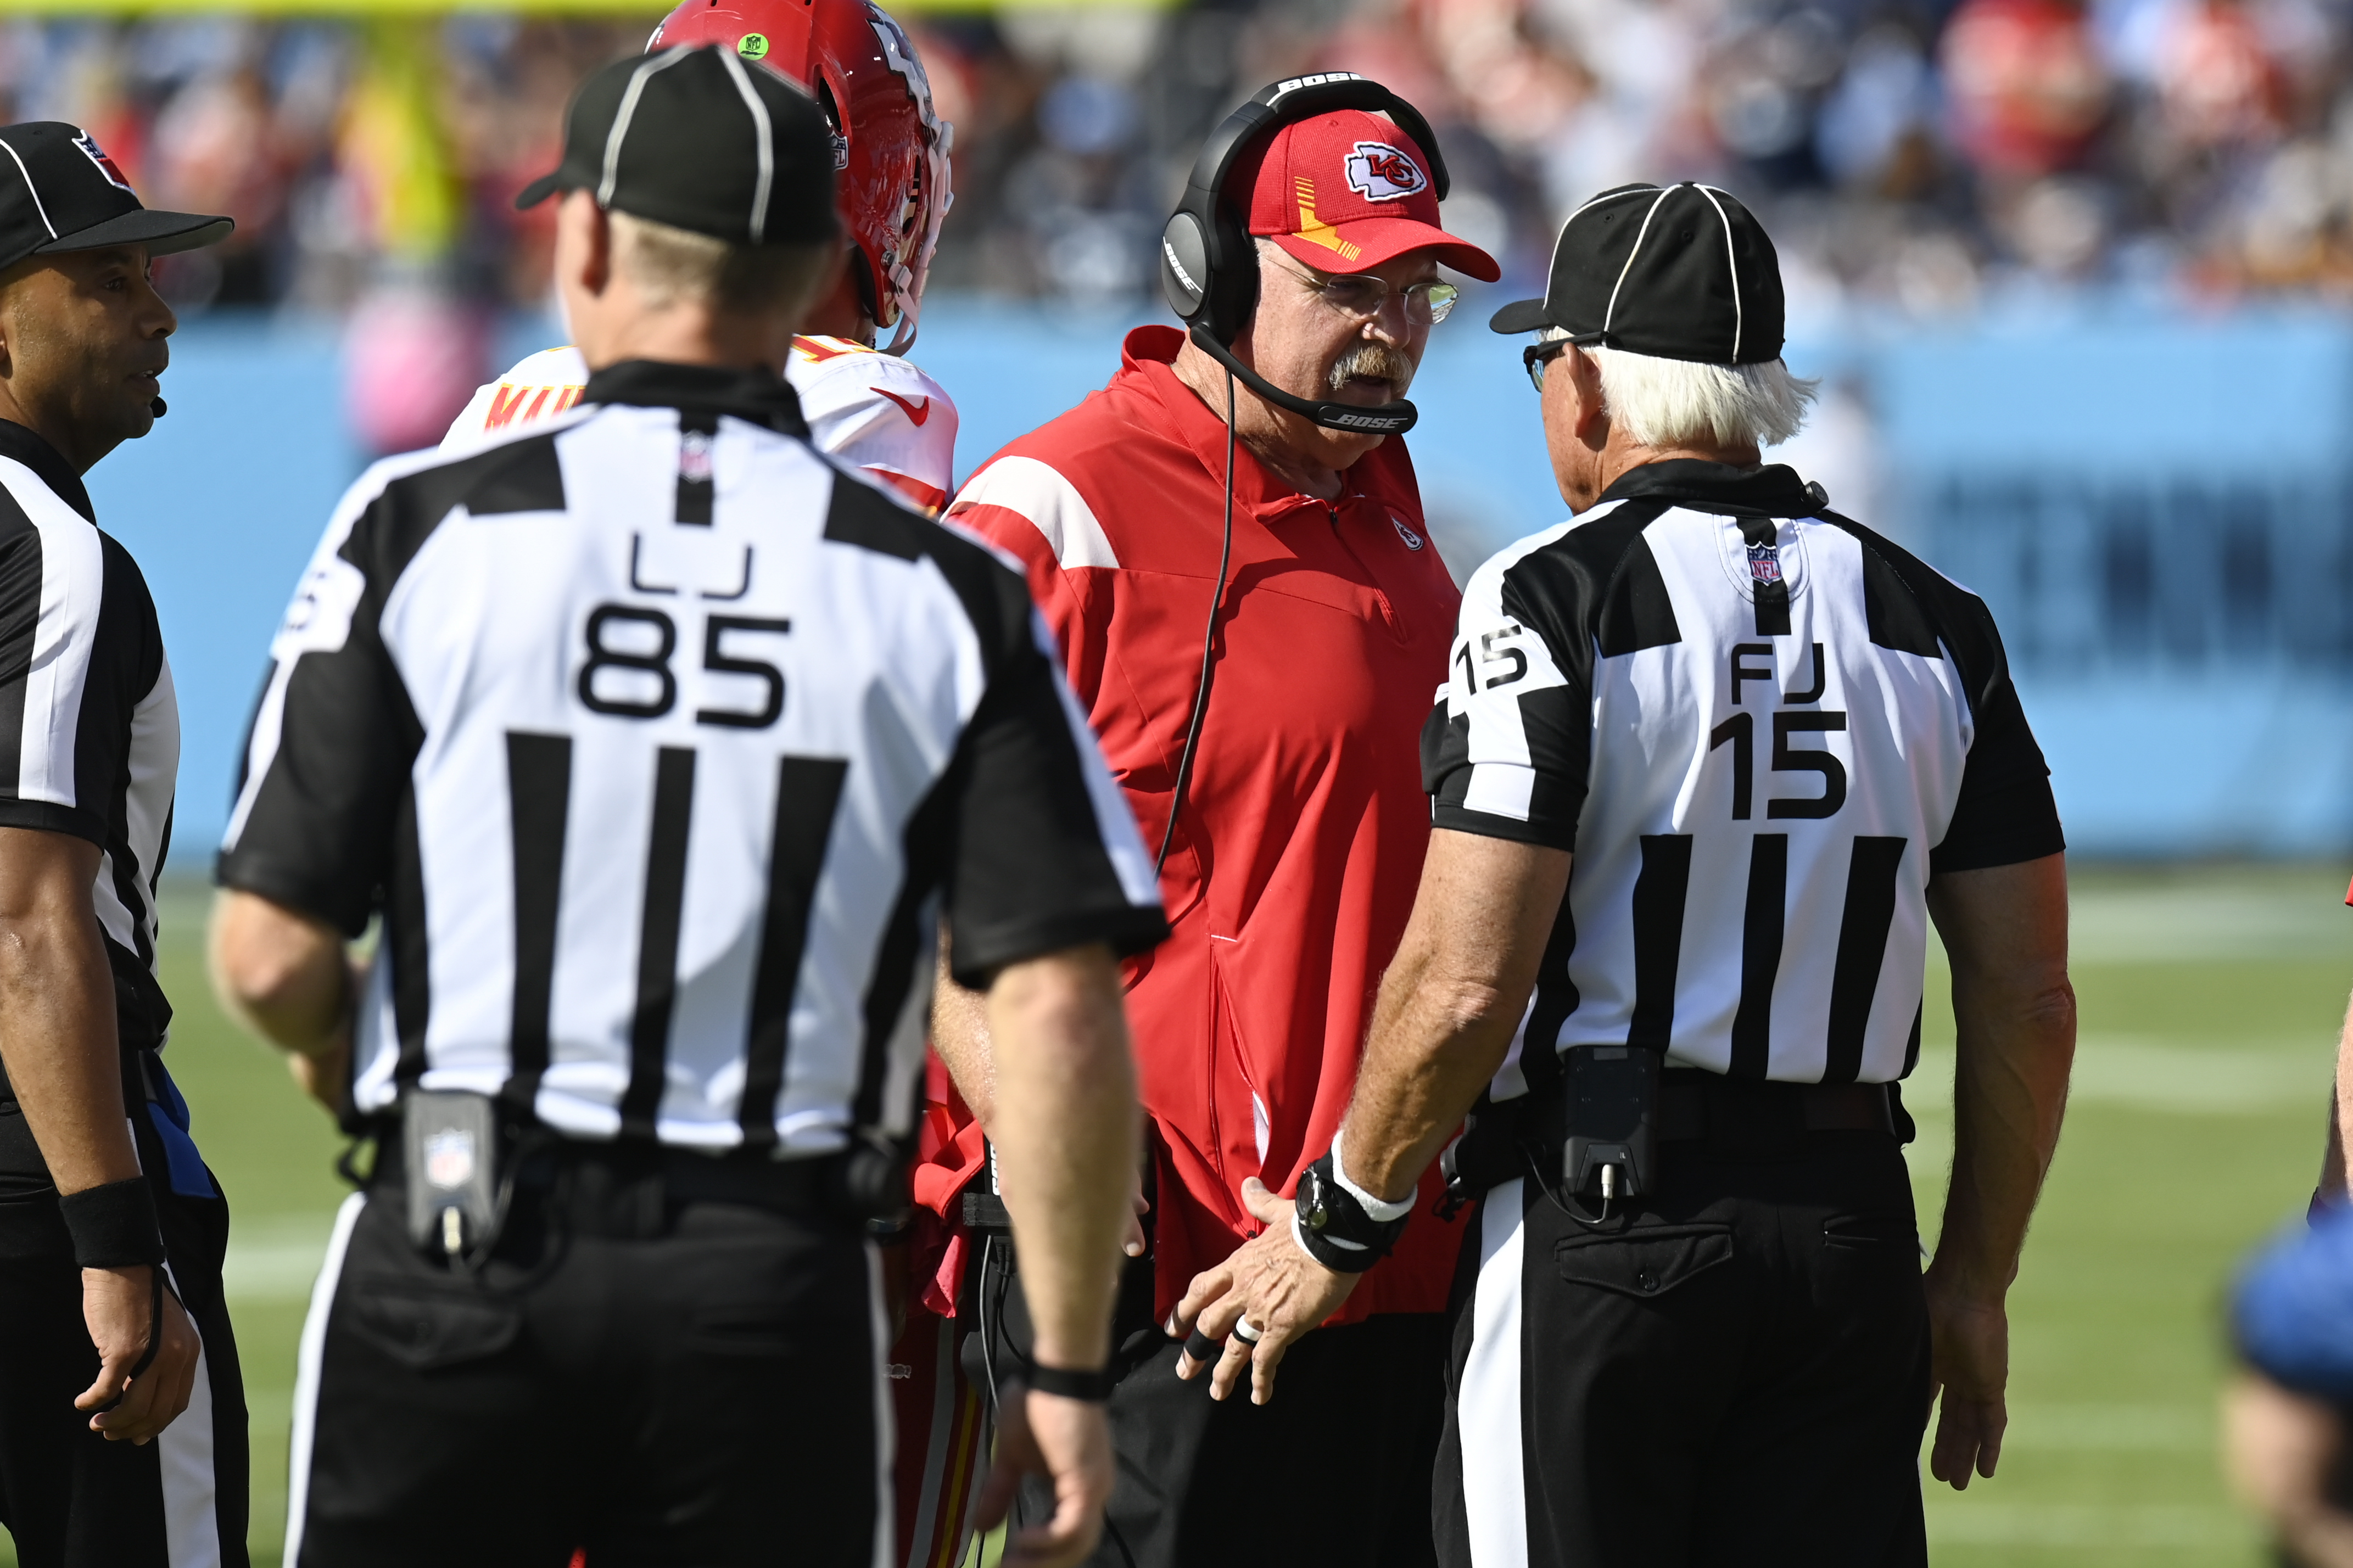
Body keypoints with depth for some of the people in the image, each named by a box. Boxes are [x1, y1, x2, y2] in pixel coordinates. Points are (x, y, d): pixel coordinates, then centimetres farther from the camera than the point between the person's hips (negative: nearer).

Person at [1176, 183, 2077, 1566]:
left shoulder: (1556, 599, -8)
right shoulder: (1930, 620, 9)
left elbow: (1465, 982, -14)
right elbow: (2029, 995, 9)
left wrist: (1336, 1227, -2)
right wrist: (1974, 1281, 19)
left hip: (1597, 1228, -5)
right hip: (1853, 1230, 5)